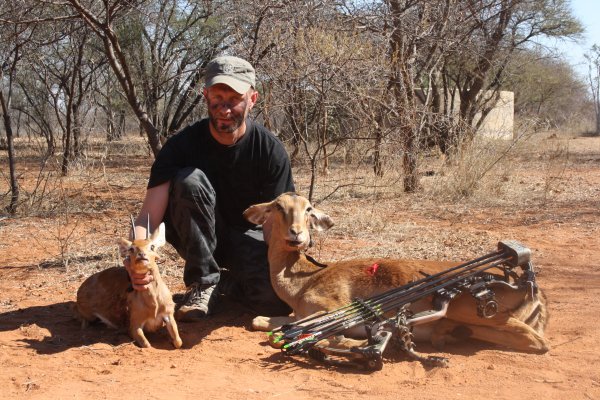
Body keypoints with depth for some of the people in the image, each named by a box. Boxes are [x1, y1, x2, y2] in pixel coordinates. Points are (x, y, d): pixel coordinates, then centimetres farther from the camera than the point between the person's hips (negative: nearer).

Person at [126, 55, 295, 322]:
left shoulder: (271, 150, -14)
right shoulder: (181, 146, -18)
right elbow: (150, 215, -27)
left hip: (247, 237, 1)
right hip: (197, 239, 0)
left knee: (279, 300, -29)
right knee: (190, 180, -31)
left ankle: (225, 282, 6)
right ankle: (203, 283, -18)